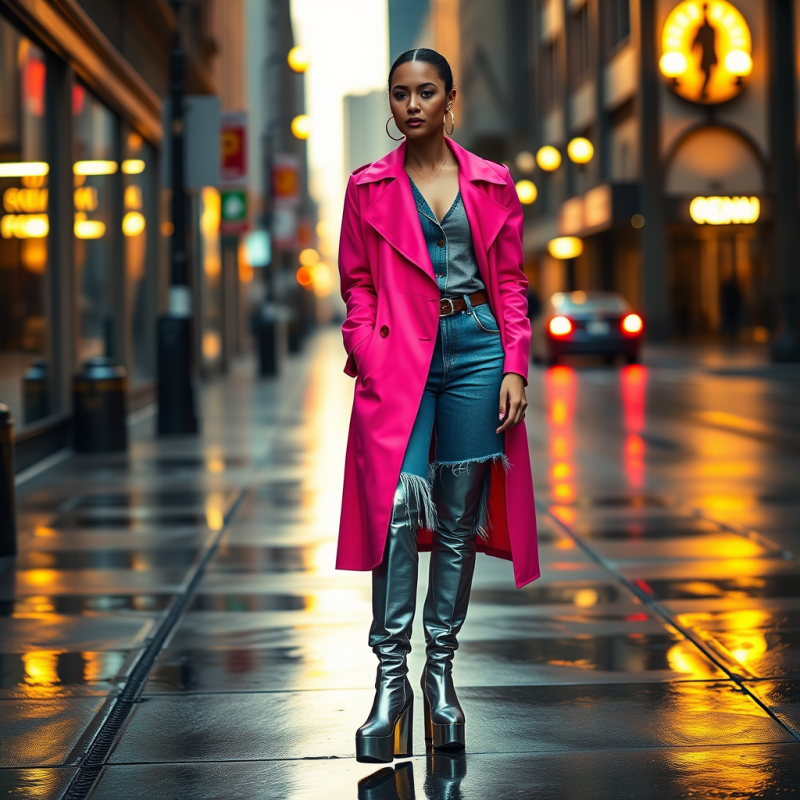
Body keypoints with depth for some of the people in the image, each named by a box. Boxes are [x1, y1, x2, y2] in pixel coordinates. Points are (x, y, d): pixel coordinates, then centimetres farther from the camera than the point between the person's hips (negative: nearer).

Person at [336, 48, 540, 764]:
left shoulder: (492, 184, 9)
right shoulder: (369, 188, 7)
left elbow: (511, 283, 9)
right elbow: (357, 285, 7)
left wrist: (515, 367, -1)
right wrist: (370, 360, -6)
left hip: (475, 353, 1)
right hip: (398, 357, -1)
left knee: (458, 518, 4)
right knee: (399, 502, -17)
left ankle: (441, 672, 14)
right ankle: (391, 676, -13)